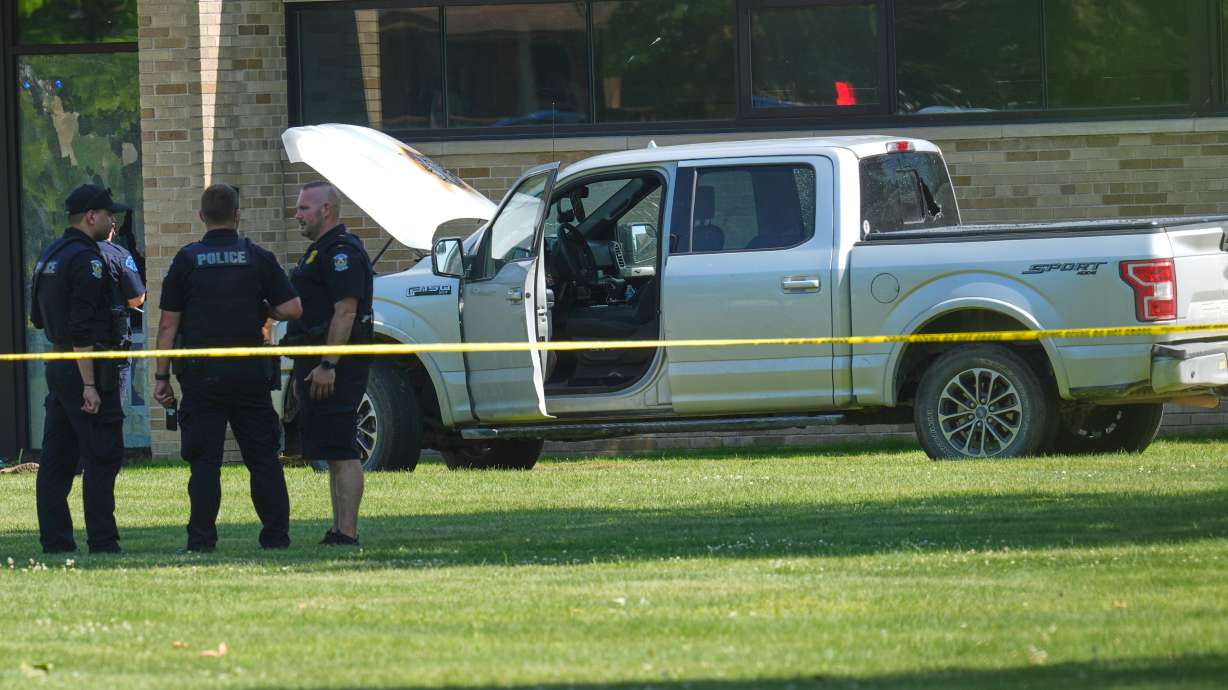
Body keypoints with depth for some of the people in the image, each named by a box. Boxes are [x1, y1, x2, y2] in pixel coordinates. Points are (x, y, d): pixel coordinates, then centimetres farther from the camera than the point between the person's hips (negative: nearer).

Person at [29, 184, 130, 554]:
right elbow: (82, 328, -21)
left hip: (57, 367, 9)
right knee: (103, 457, -6)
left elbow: (38, 318, 21)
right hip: (88, 368, -9)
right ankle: (102, 541, -8)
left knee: (57, 457, 9)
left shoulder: (48, 257, 14)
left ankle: (54, 539, 11)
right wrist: (89, 384, -22)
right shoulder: (86, 259, -15)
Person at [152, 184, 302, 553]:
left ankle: (201, 539, -4)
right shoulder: (257, 258, 2)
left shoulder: (187, 260, 0)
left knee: (204, 460, 0)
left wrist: (161, 376, 2)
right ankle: (276, 534, 7)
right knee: (263, 457, 8)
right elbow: (292, 309, -4)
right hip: (250, 371, 1)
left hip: (201, 372, -1)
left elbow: (168, 325, -2)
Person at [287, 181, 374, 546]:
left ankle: (347, 533, -16)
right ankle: (338, 530, 14)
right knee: (335, 454, 11)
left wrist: (328, 365, -25)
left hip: (334, 368, -11)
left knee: (342, 452, -12)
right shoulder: (319, 251, 22)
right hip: (318, 366, 11)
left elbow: (345, 311, -21)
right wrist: (305, 371, 26)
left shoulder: (341, 252, -12)